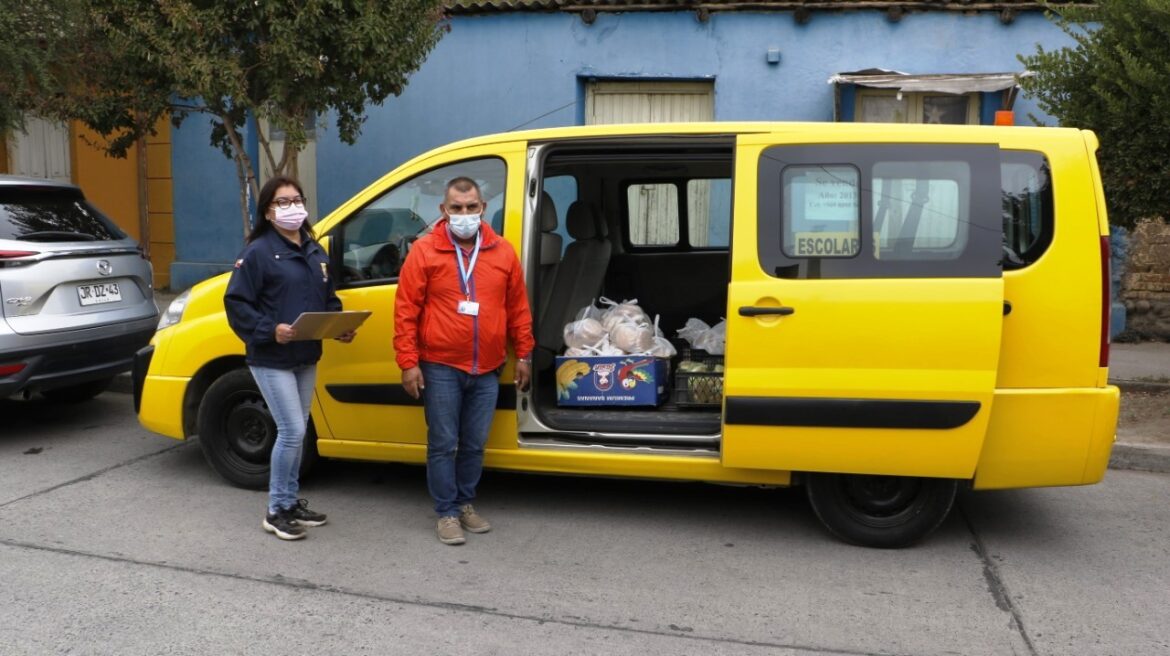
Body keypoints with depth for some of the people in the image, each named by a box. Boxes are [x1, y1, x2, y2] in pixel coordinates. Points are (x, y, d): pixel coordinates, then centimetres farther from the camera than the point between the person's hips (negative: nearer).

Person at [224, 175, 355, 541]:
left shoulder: (315, 252, 12)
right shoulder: (259, 251, -10)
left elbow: (329, 299, 18)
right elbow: (235, 303, -13)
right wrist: (269, 330, -26)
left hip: (306, 358, 7)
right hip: (271, 360, -7)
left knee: (296, 433, 15)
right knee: (292, 431, -10)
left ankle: (292, 502, 27)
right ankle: (276, 512, 5)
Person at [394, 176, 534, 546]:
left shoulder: (503, 252, 5)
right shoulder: (424, 252, -5)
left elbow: (518, 308, 11)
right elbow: (406, 311, -5)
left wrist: (524, 354, 10)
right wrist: (408, 362, -10)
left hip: (487, 370, 3)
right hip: (440, 368, -3)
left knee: (475, 444, 13)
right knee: (443, 444, 4)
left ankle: (465, 504, 31)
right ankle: (447, 513, 17)